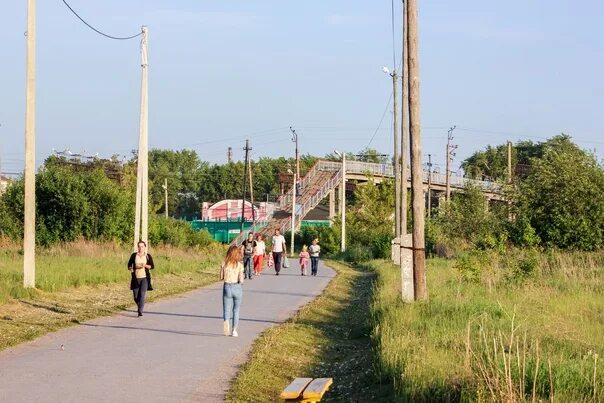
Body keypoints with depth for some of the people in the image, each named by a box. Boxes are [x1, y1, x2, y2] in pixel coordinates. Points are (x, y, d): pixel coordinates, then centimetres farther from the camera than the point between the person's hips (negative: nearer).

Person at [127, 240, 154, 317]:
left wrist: (145, 265, -15)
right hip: (135, 278, 2)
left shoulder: (148, 256, 2)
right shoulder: (134, 255, 3)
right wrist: (131, 269, -12)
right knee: (136, 296, 5)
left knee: (142, 294, -15)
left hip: (144, 278, -2)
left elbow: (152, 266, 2)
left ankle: (140, 311, -17)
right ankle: (140, 307, 35)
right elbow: (129, 265, 10)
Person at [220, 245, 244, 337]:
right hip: (237, 288, 0)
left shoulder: (224, 264, -2)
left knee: (227, 310, 2)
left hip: (227, 287, 1)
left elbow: (221, 277, 3)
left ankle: (226, 321, -30)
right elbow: (241, 280, -11)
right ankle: (234, 330, 16)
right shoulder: (239, 265, -8)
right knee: (236, 310, 15)